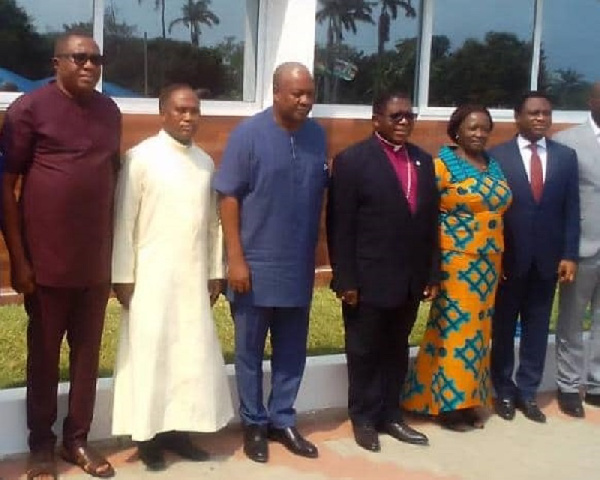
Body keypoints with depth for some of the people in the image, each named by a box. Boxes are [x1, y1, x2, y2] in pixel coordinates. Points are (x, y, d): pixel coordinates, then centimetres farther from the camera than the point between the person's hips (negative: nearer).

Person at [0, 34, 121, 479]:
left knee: (87, 352, 11)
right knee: (44, 355, 8)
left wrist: (117, 250, 13)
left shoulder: (110, 112, 9)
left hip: (97, 259, 4)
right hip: (46, 259, -4)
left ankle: (78, 439, 25)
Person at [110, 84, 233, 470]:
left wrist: (215, 272, 11)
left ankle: (178, 429, 17)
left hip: (193, 276, 5)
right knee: (150, 353, 0)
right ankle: (148, 435, 10)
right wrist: (123, 276, -10)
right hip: (151, 276, -5)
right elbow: (124, 221, -8)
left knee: (193, 353, 6)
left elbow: (213, 222, 12)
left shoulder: (206, 162, 9)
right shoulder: (141, 158, -7)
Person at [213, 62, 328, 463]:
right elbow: (229, 197, -11)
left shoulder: (317, 135, 4)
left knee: (292, 350, 13)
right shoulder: (248, 134, -9)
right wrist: (235, 259, -14)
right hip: (257, 265, -4)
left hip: (299, 266, 4)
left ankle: (282, 420, 26)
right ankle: (254, 423, 22)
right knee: (250, 350, 8)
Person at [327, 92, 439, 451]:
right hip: (369, 279, -5)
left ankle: (390, 414, 29)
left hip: (410, 279, 5)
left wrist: (432, 273, 7)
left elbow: (431, 222, 10)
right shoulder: (353, 160, -8)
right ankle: (364, 418, 23)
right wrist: (345, 280, -14)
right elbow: (340, 226, -11)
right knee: (365, 353, 9)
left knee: (397, 351, 16)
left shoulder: (424, 160, 10)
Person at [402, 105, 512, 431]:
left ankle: (468, 398, 20)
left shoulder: (493, 165, 12)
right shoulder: (443, 162, -8)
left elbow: (499, 208, 17)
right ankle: (447, 402, 6)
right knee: (454, 326, -4)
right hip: (456, 259, -6)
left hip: (488, 260, 7)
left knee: (477, 327, 10)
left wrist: (498, 257, 13)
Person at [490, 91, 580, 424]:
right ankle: (504, 391, 24)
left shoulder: (565, 156, 5)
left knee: (537, 329, 10)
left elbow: (571, 210, 3)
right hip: (508, 258, -2)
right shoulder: (497, 156, -4)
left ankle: (527, 392, 22)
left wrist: (569, 255, -3)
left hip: (547, 259, 3)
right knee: (503, 328, 10)